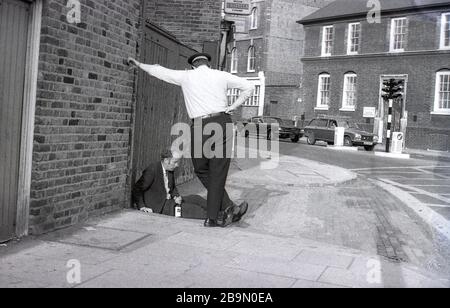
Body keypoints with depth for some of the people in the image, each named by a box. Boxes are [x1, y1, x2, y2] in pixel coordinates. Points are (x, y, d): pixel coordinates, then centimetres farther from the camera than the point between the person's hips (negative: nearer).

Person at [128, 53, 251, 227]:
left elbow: (159, 71, 24)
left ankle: (228, 208, 9)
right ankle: (211, 218, 9)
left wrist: (139, 64, 39)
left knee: (202, 170, 15)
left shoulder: (186, 77, 12)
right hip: (222, 122, 1)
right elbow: (248, 88, 10)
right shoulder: (221, 76, 13)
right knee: (217, 173, 6)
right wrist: (233, 106, 12)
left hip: (200, 126, -1)